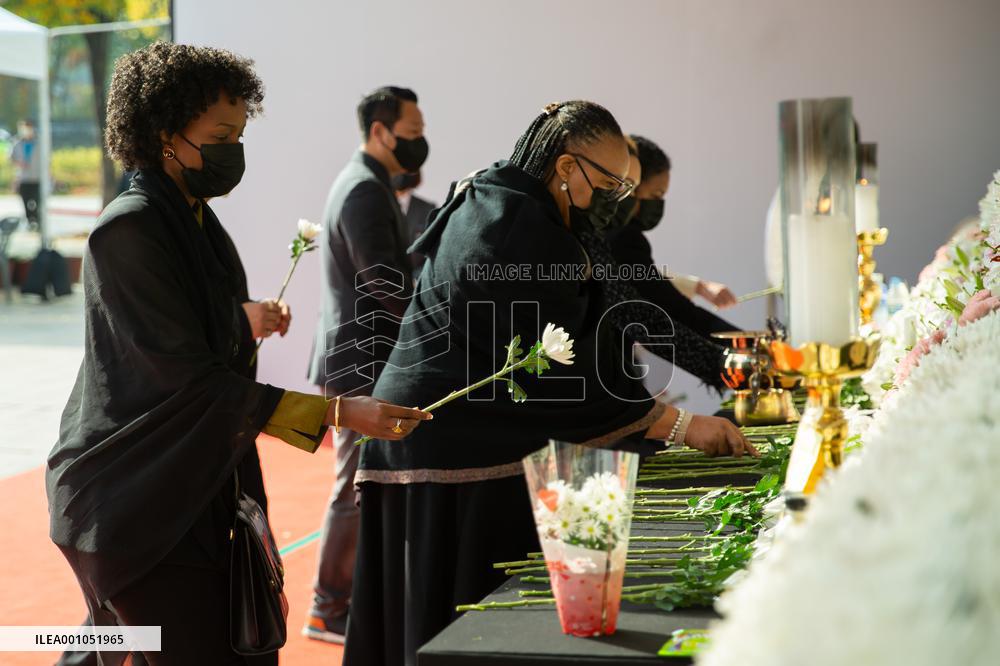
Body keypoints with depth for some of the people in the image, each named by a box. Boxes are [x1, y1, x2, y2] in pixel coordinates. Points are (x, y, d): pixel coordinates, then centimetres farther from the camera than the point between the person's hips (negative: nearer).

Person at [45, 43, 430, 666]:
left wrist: (242, 318, 3)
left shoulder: (196, 219, 9)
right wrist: (338, 414, -24)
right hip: (133, 500, -9)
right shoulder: (129, 230, -18)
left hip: (193, 491, 9)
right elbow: (188, 379, -23)